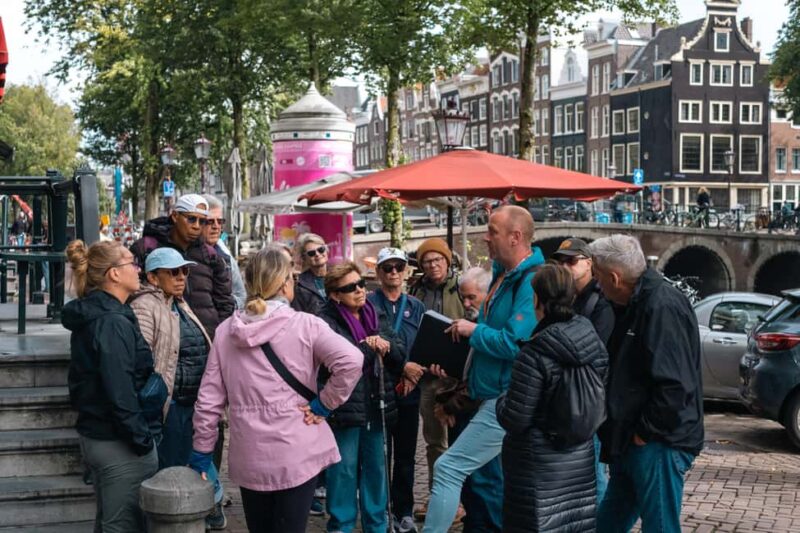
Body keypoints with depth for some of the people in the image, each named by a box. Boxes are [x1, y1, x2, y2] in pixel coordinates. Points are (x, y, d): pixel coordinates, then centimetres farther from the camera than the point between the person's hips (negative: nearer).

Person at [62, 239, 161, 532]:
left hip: (93, 434, 10)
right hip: (119, 442, -10)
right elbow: (121, 394, -24)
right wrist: (143, 440, -18)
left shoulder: (88, 317, 10)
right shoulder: (114, 323, -20)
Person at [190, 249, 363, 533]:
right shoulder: (304, 324, -8)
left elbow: (209, 397, 5)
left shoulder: (226, 331, 4)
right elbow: (351, 361, -20)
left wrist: (202, 450, 13)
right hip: (297, 454, -4)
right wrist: (324, 404, -7)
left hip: (249, 457, 4)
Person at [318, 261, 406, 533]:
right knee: (344, 470, 2)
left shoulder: (377, 316, 11)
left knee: (376, 468, 15)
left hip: (377, 406, 6)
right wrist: (368, 347, -14)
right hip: (344, 408, -6)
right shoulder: (326, 321, -9)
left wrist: (385, 345, -13)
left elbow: (399, 357, 9)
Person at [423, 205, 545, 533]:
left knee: (448, 468, -11)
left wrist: (473, 330, -13)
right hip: (494, 396, 10)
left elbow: (514, 343, -28)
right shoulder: (504, 274, 12)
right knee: (489, 477, 15)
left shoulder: (532, 282, -19)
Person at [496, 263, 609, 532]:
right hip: (581, 459, 7)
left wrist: (502, 400, 3)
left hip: (540, 466, -7)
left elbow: (513, 421, -17)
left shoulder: (535, 354, -21)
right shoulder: (592, 338, 0)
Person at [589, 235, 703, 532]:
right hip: (630, 444, 10)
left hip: (659, 444, -10)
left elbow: (674, 385, -27)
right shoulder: (633, 305, 13)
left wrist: (645, 432, -17)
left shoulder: (663, 306, -20)